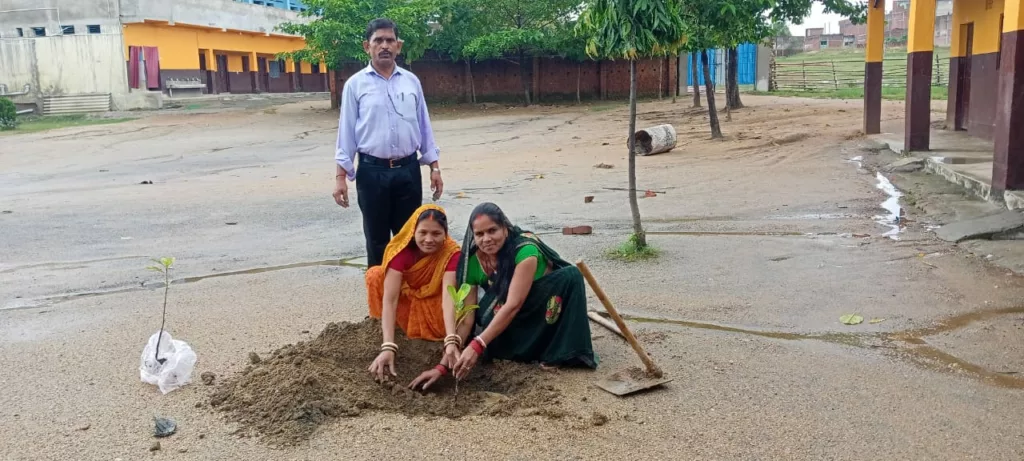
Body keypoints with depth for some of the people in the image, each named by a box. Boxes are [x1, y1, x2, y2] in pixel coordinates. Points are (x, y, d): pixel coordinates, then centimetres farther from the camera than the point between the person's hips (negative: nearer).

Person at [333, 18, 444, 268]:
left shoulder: (411, 81, 6)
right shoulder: (355, 84, -1)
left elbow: (424, 126, 9)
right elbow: (346, 131, -1)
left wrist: (434, 167, 6)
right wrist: (341, 176, -6)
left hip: (408, 170, 2)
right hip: (372, 172, -2)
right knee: (376, 240, 8)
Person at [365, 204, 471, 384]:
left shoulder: (452, 253, -30)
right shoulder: (401, 249, -30)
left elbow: (448, 296, -42)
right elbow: (389, 299, -38)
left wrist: (451, 342, -59)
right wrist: (388, 347, -52)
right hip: (405, 297, 1)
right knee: (376, 275, -28)